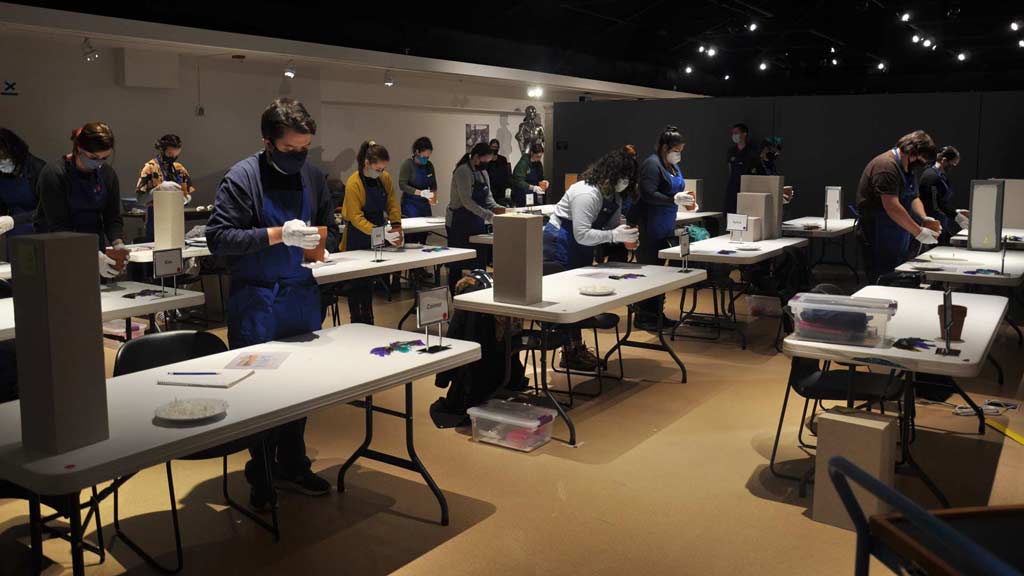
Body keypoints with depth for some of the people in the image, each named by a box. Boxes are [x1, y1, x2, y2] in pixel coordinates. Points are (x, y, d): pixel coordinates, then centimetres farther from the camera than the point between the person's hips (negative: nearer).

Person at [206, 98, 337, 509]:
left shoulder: (313, 176, 6)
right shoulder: (242, 177, -9)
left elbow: (331, 231, 16)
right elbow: (218, 237, -15)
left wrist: (320, 241, -7)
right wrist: (277, 235, -23)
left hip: (302, 298, 5)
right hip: (256, 302, -4)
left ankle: (292, 466, 28)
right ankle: (261, 474, 22)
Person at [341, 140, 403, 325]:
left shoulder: (385, 178, -2)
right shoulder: (354, 183, -19)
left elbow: (393, 204, 4)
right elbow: (356, 216, -21)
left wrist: (396, 225, -13)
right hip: (357, 241, -6)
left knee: (369, 281, 15)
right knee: (357, 283, 2)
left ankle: (368, 322, 24)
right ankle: (357, 323, 10)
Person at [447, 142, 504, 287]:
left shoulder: (483, 172, 12)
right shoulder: (463, 171, -15)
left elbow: (488, 197, 14)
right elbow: (466, 201, -23)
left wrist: (496, 208, -7)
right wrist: (488, 215, -27)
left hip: (476, 223, 8)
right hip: (460, 222, -8)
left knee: (479, 262, 6)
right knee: (457, 265, -2)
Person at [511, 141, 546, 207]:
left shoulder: (538, 164, 7)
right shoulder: (523, 163, -15)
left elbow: (540, 178, 19)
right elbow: (519, 182, -24)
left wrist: (543, 182, -5)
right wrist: (533, 187, -36)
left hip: (533, 197, 6)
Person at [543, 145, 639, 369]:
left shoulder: (614, 195, 3)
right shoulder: (587, 193, -28)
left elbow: (612, 226, 8)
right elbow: (582, 235, -31)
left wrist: (625, 235, -13)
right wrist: (614, 235, -36)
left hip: (582, 249, 10)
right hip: (560, 245, -10)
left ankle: (576, 347, 22)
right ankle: (571, 353, 5)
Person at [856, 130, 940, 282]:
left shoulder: (906, 168, 17)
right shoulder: (886, 166, -17)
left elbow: (913, 198, 22)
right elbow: (891, 206, -25)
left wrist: (924, 219, 1)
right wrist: (919, 232, -22)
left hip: (898, 241, 10)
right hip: (880, 241, -10)